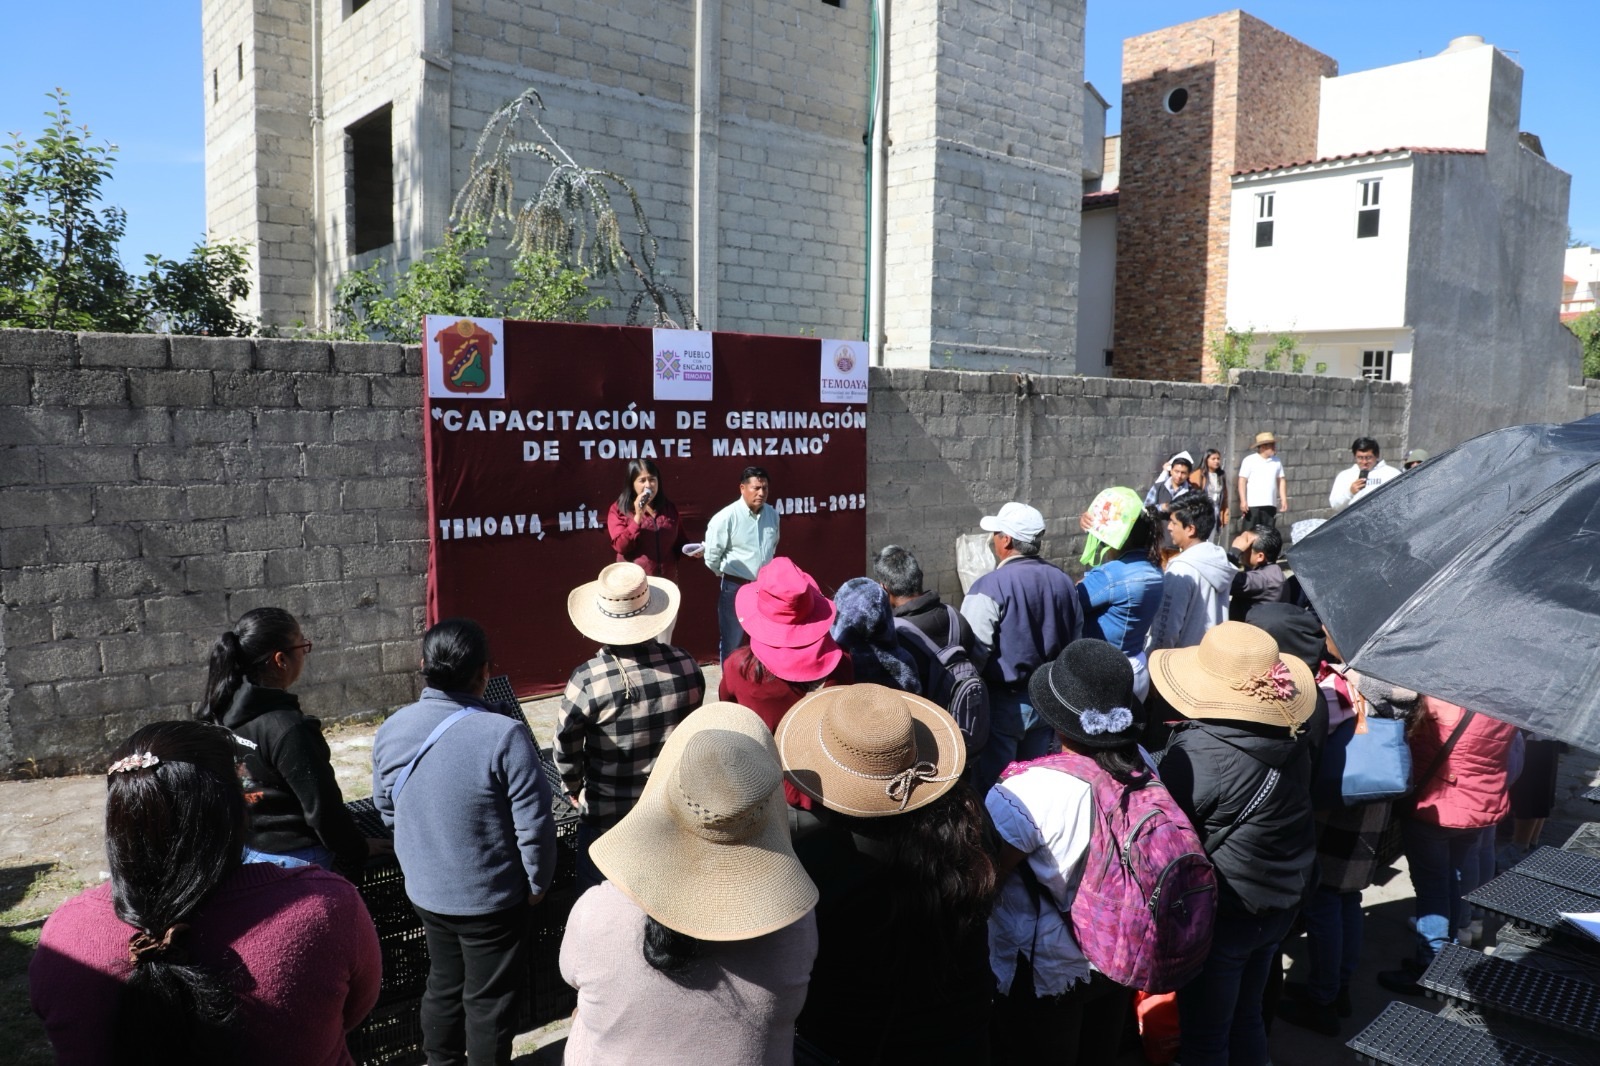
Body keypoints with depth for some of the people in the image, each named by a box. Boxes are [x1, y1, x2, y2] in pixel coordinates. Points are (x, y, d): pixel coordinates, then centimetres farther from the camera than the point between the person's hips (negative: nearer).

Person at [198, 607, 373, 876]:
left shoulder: (219, 711, -3)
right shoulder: (288, 729, -26)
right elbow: (322, 804, -20)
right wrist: (357, 852, -7)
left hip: (238, 848, 8)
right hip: (291, 859, -8)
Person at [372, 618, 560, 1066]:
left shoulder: (391, 730, -9)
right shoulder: (502, 734, -28)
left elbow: (386, 809, 6)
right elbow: (534, 824, -23)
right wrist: (537, 882, -5)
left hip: (425, 891, 6)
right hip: (491, 897, -5)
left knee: (443, 982, 26)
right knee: (489, 997, 15)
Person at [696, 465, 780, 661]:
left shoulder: (772, 514, -2)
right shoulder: (726, 517, -20)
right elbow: (712, 555, -10)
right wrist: (725, 573, 4)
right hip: (736, 588, -5)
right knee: (731, 643, 9)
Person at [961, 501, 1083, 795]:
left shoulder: (989, 587, -19)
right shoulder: (1063, 581, 3)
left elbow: (973, 654, -20)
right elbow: (1075, 643, 12)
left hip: (1002, 705, -6)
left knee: (990, 790, 6)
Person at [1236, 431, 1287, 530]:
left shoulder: (1277, 461, 11)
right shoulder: (1249, 460, -3)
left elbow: (1281, 481, 15)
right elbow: (1242, 481, -6)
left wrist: (1284, 500, 7)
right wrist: (1243, 501, -14)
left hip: (1271, 504, 5)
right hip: (1252, 504, -4)